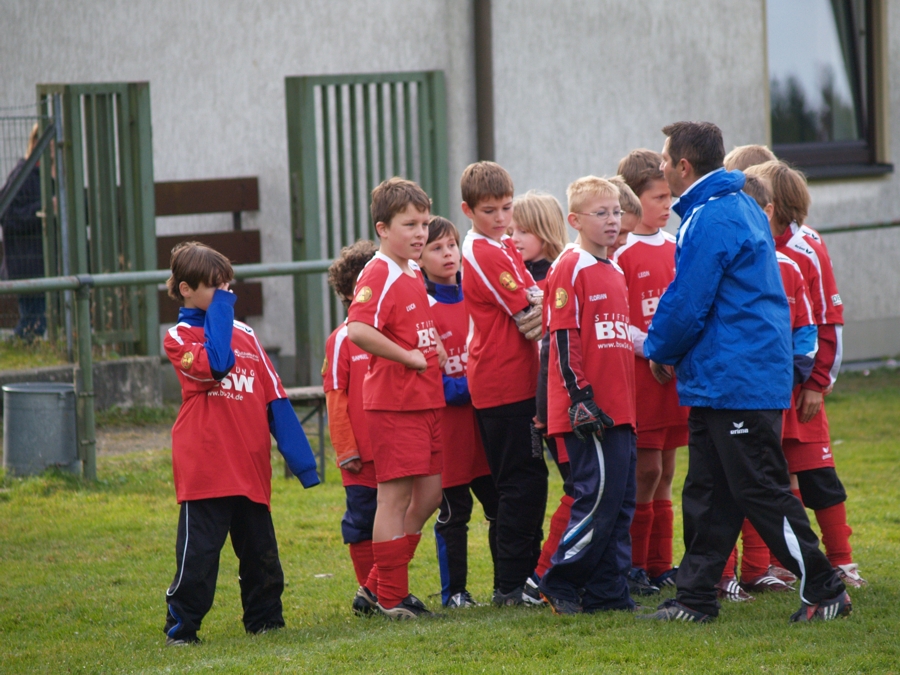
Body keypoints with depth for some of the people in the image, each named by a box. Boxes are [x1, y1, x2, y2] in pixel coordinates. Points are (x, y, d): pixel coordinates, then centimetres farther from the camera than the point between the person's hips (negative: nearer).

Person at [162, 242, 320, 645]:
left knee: (260, 550, 11)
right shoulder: (179, 338, -1)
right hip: (205, 468, -5)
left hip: (251, 467, 5)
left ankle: (264, 617, 23)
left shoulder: (244, 334, 15)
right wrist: (219, 310, -15)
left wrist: (300, 459, 8)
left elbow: (274, 396, 13)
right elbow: (216, 364, -23)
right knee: (198, 551, -6)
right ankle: (181, 627, 2)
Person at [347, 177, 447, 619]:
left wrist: (435, 347, 13)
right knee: (395, 495, -3)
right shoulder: (378, 275, -15)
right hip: (394, 403, -9)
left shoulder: (413, 274, 14)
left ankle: (381, 583, 20)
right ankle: (391, 597, 4)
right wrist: (409, 357, -21)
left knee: (429, 493, 11)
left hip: (425, 400, 9)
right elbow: (358, 330, -30)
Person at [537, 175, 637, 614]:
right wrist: (581, 398, -18)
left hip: (617, 409, 9)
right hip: (589, 411, -9)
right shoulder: (571, 269, -8)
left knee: (620, 502, 7)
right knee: (599, 498, -11)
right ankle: (558, 583, -2)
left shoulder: (614, 273, 18)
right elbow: (563, 340, -13)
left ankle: (608, 593, 11)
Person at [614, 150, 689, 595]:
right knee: (646, 471, -7)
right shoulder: (618, 253, -9)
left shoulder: (676, 248, 12)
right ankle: (633, 567, 1)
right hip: (638, 373, -6)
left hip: (675, 374, 6)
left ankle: (660, 566, 14)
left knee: (664, 474, 9)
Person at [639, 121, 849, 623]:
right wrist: (669, 351, 20)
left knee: (763, 492, -5)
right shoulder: (742, 207, 15)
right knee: (706, 493, 11)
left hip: (737, 381, -10)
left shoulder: (711, 221, -18)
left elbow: (687, 304, -17)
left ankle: (825, 590, 0)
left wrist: (659, 350, 1)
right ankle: (696, 598, 14)